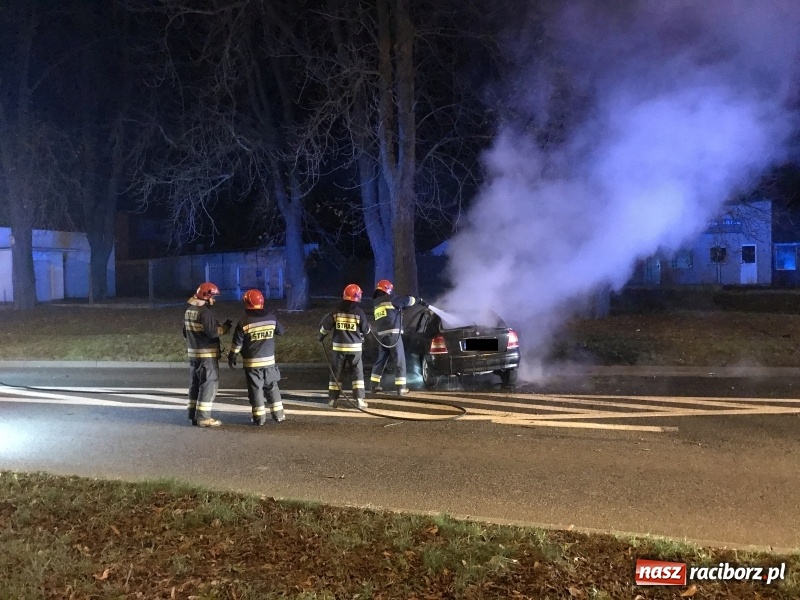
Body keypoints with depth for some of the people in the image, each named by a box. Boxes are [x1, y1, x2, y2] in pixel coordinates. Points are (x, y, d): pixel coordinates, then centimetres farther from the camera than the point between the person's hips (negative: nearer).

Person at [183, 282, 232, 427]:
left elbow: (185, 333, 19)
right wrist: (226, 327, -8)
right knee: (209, 384, -4)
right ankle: (203, 417, -5)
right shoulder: (204, 312, -18)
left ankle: (194, 415, 19)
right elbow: (213, 332, -23)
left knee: (195, 384, 14)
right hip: (207, 354, -9)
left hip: (193, 353, 9)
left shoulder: (188, 311, 11)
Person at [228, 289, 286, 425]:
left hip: (252, 362, -3)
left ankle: (259, 417, 7)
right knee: (272, 387, 15)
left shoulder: (244, 322, -11)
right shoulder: (271, 318, -1)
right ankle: (278, 414, 16)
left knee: (255, 389, 5)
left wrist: (232, 357, 5)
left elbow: (237, 343, -7)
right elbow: (280, 331, 14)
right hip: (269, 360, 3)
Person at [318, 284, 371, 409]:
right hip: (355, 347, -2)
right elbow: (366, 329, 0)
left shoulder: (336, 310, -1)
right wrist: (368, 326, 23)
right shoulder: (359, 312, -6)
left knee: (336, 372, 10)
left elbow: (325, 324, -1)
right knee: (358, 372, 5)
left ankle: (333, 399, 11)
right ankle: (359, 399, -1)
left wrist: (321, 336, 18)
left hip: (339, 346, 2)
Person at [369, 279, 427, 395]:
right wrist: (420, 301, 21)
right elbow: (407, 300, 6)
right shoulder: (390, 301, -2)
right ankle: (401, 388, -3)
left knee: (380, 360, 16)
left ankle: (374, 386, 16)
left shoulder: (376, 305, 20)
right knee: (400, 361, -1)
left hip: (381, 335, 7)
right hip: (393, 334, -7)